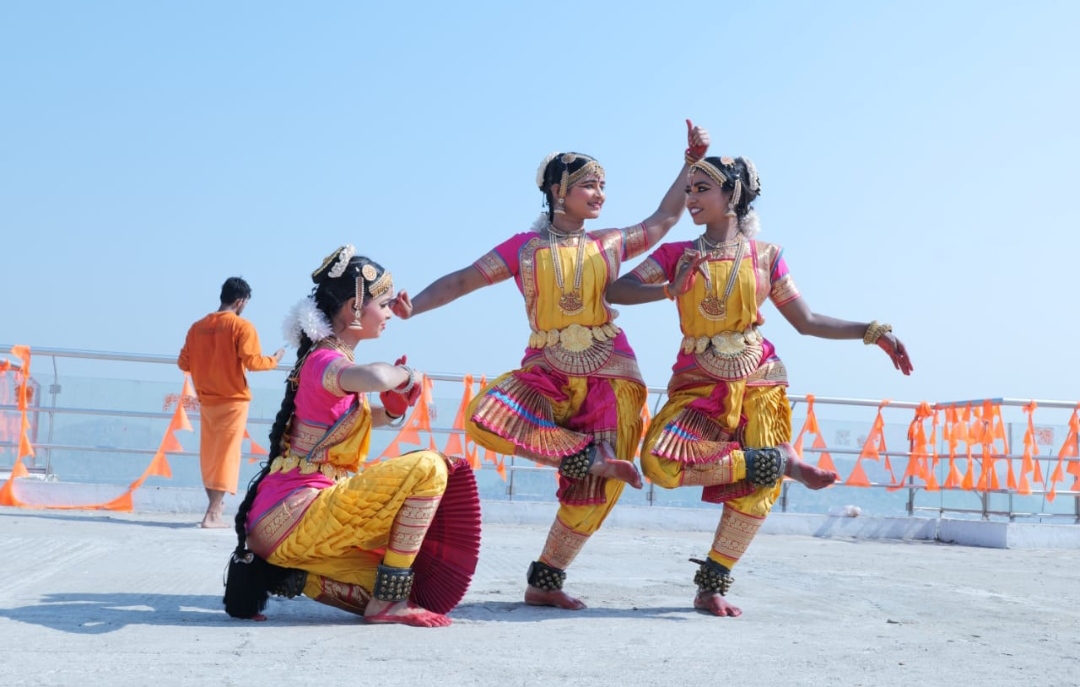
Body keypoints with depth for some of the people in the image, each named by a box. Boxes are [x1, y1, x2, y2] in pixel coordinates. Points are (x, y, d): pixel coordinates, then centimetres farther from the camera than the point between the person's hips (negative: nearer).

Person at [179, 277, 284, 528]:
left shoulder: (198, 327, 4)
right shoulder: (242, 326, -11)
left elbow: (183, 363, 6)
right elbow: (252, 361, -17)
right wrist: (274, 360, 1)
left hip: (206, 400, 5)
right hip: (233, 400, -5)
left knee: (209, 455, 16)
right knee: (226, 455, -3)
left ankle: (215, 504, 29)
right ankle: (212, 514, -8)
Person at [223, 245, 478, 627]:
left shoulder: (331, 359, 17)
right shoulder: (325, 361, -15)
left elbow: (367, 418, 31)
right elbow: (373, 377, -40)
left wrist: (395, 405, 8)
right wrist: (404, 375, -16)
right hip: (292, 517, -10)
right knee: (426, 469, -17)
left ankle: (282, 574, 8)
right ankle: (387, 603, -13)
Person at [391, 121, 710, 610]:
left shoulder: (611, 243, 12)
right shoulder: (524, 247, 6)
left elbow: (666, 217, 23)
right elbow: (464, 279, 1)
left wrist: (694, 159, 21)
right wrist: (414, 306, -13)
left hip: (608, 378, 2)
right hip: (547, 374, -1)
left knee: (597, 487, -5)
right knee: (486, 418, -31)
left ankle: (544, 582, 9)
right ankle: (588, 456, -17)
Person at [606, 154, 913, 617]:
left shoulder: (765, 255, 7)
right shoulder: (677, 255, 7)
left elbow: (806, 321, 9)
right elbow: (616, 291, -4)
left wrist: (873, 332, 2)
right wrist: (670, 289, -20)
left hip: (757, 382, 0)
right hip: (697, 383, 0)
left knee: (756, 487, -12)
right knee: (659, 462, -25)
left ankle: (711, 588, 3)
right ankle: (779, 462, -13)